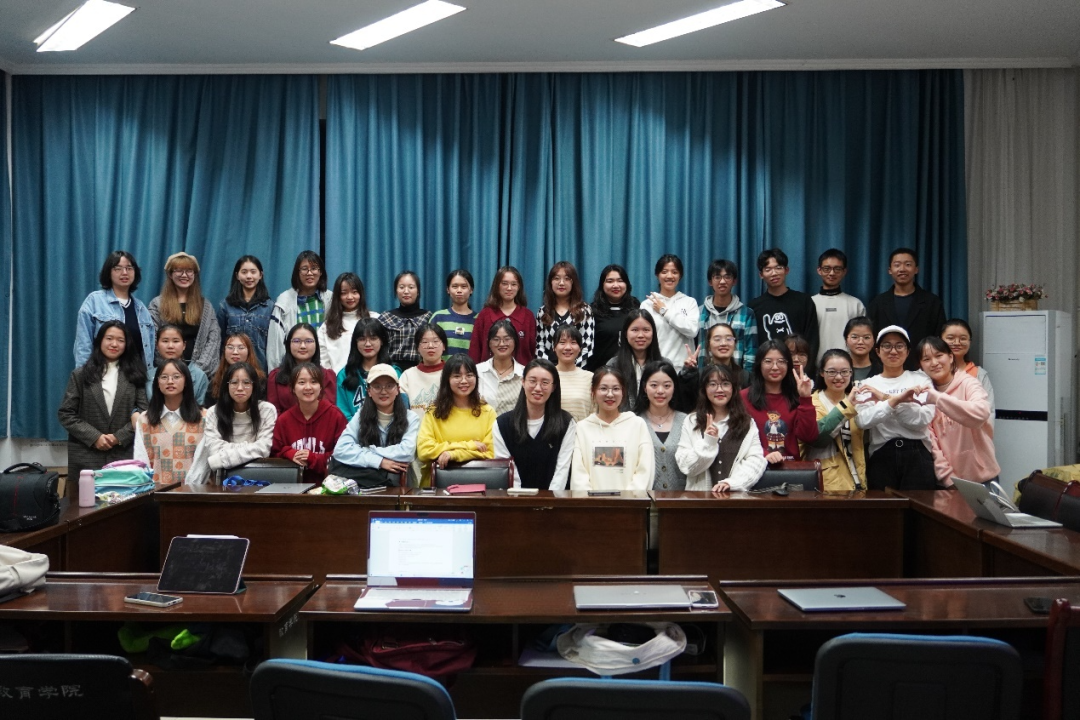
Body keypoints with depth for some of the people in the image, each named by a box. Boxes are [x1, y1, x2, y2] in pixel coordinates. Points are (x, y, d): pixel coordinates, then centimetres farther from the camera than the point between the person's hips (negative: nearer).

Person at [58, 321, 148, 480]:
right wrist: (94, 437, -9)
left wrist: (119, 437, -10)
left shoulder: (134, 375, 9)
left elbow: (143, 412, 1)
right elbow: (65, 414, 2)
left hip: (124, 455, 0)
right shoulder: (81, 374, 8)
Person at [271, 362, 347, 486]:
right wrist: (291, 455, -8)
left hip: (326, 481, -3)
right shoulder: (283, 420, 10)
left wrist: (314, 459, -12)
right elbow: (276, 454, 13)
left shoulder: (336, 416, 0)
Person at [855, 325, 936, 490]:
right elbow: (863, 421, -11)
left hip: (918, 455, 0)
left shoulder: (920, 378, 7)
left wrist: (886, 398, -13)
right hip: (881, 457, 1)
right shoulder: (868, 384, 7)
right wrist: (895, 400, -21)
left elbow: (924, 419, -9)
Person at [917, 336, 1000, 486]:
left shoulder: (967, 383, -7)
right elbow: (930, 443, -4)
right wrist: (949, 478, -14)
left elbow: (980, 413, -29)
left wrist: (937, 398, -36)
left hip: (982, 476, -2)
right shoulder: (924, 395, 2)